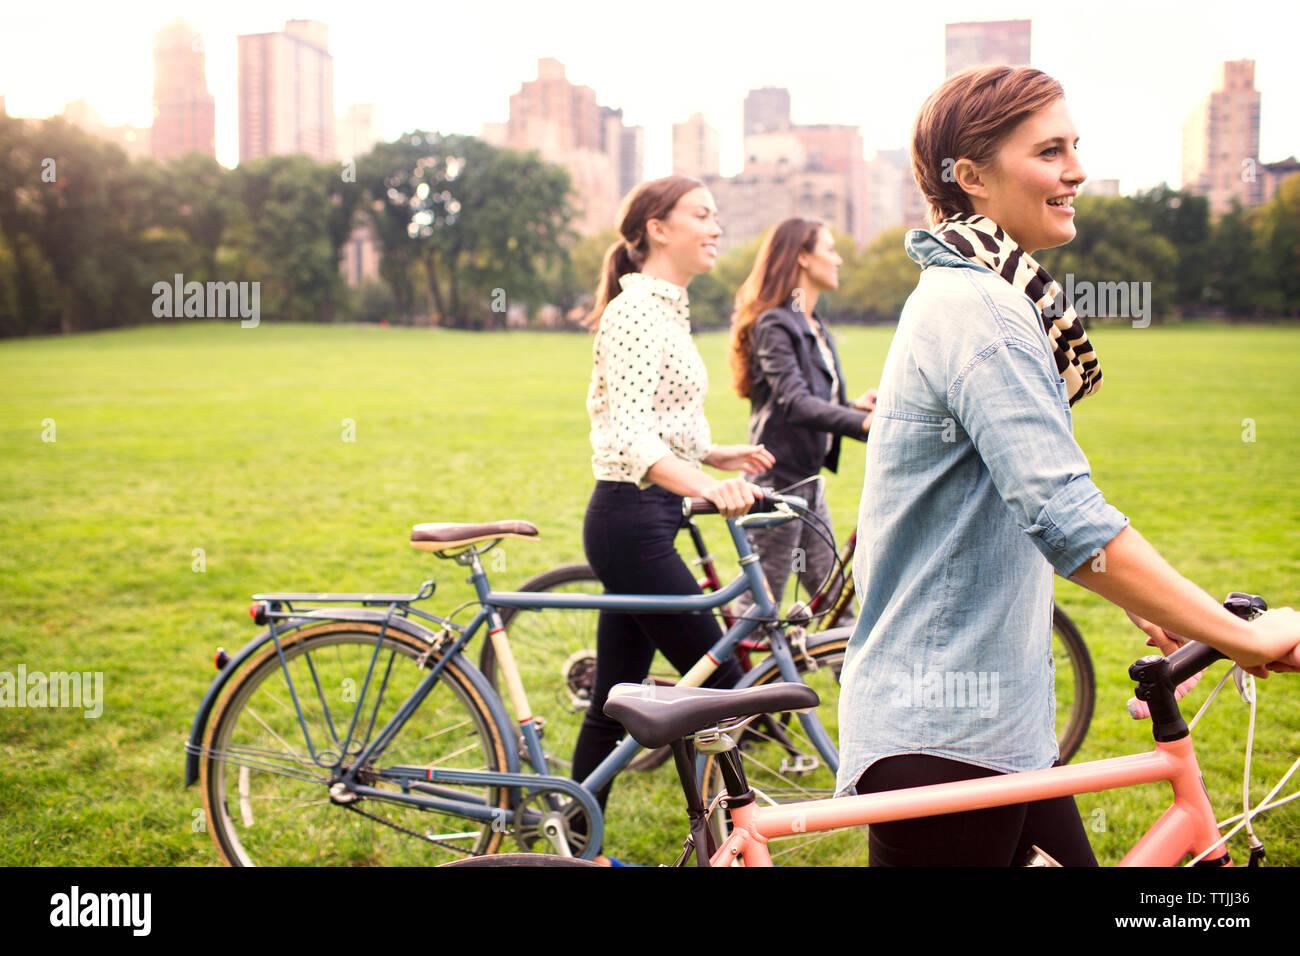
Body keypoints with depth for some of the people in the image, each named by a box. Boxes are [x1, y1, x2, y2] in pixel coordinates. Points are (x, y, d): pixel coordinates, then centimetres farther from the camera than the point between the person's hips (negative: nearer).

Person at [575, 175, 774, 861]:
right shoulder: (637, 307, -14)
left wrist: (716, 454, 17)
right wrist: (705, 487, -41)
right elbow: (630, 436, -27)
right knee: (720, 683, -6)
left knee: (614, 703, 13)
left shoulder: (664, 307, 16)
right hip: (631, 520, -10)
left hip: (643, 520, 10)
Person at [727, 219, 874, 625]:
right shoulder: (774, 325, -14)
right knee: (757, 603, -2)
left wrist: (856, 406, -3)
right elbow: (795, 402, -28)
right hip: (779, 477, -9)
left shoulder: (815, 327, 15)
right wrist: (863, 423, -40)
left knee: (832, 599, 12)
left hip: (808, 478, 9)